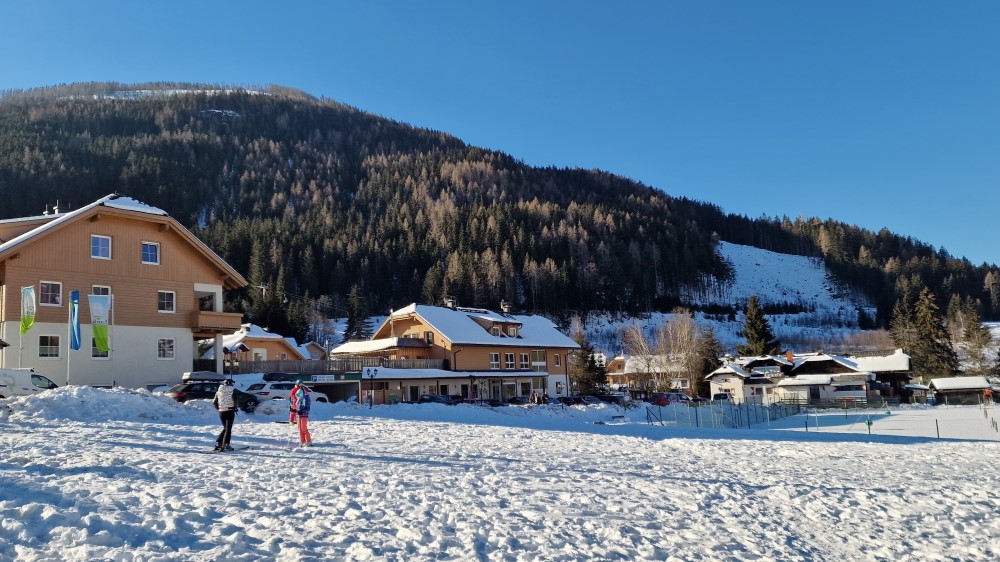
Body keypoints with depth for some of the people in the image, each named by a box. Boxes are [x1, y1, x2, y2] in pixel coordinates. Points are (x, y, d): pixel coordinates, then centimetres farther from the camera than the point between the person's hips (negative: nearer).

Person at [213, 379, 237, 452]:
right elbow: (234, 400, -17)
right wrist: (235, 407, -3)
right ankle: (225, 445, -6)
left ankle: (218, 443, 13)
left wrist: (218, 409, 20)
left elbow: (214, 402, 11)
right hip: (230, 411, -5)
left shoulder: (219, 391, 9)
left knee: (225, 428, 20)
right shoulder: (232, 390, -6)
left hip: (221, 412, 5)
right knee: (228, 429, 1)